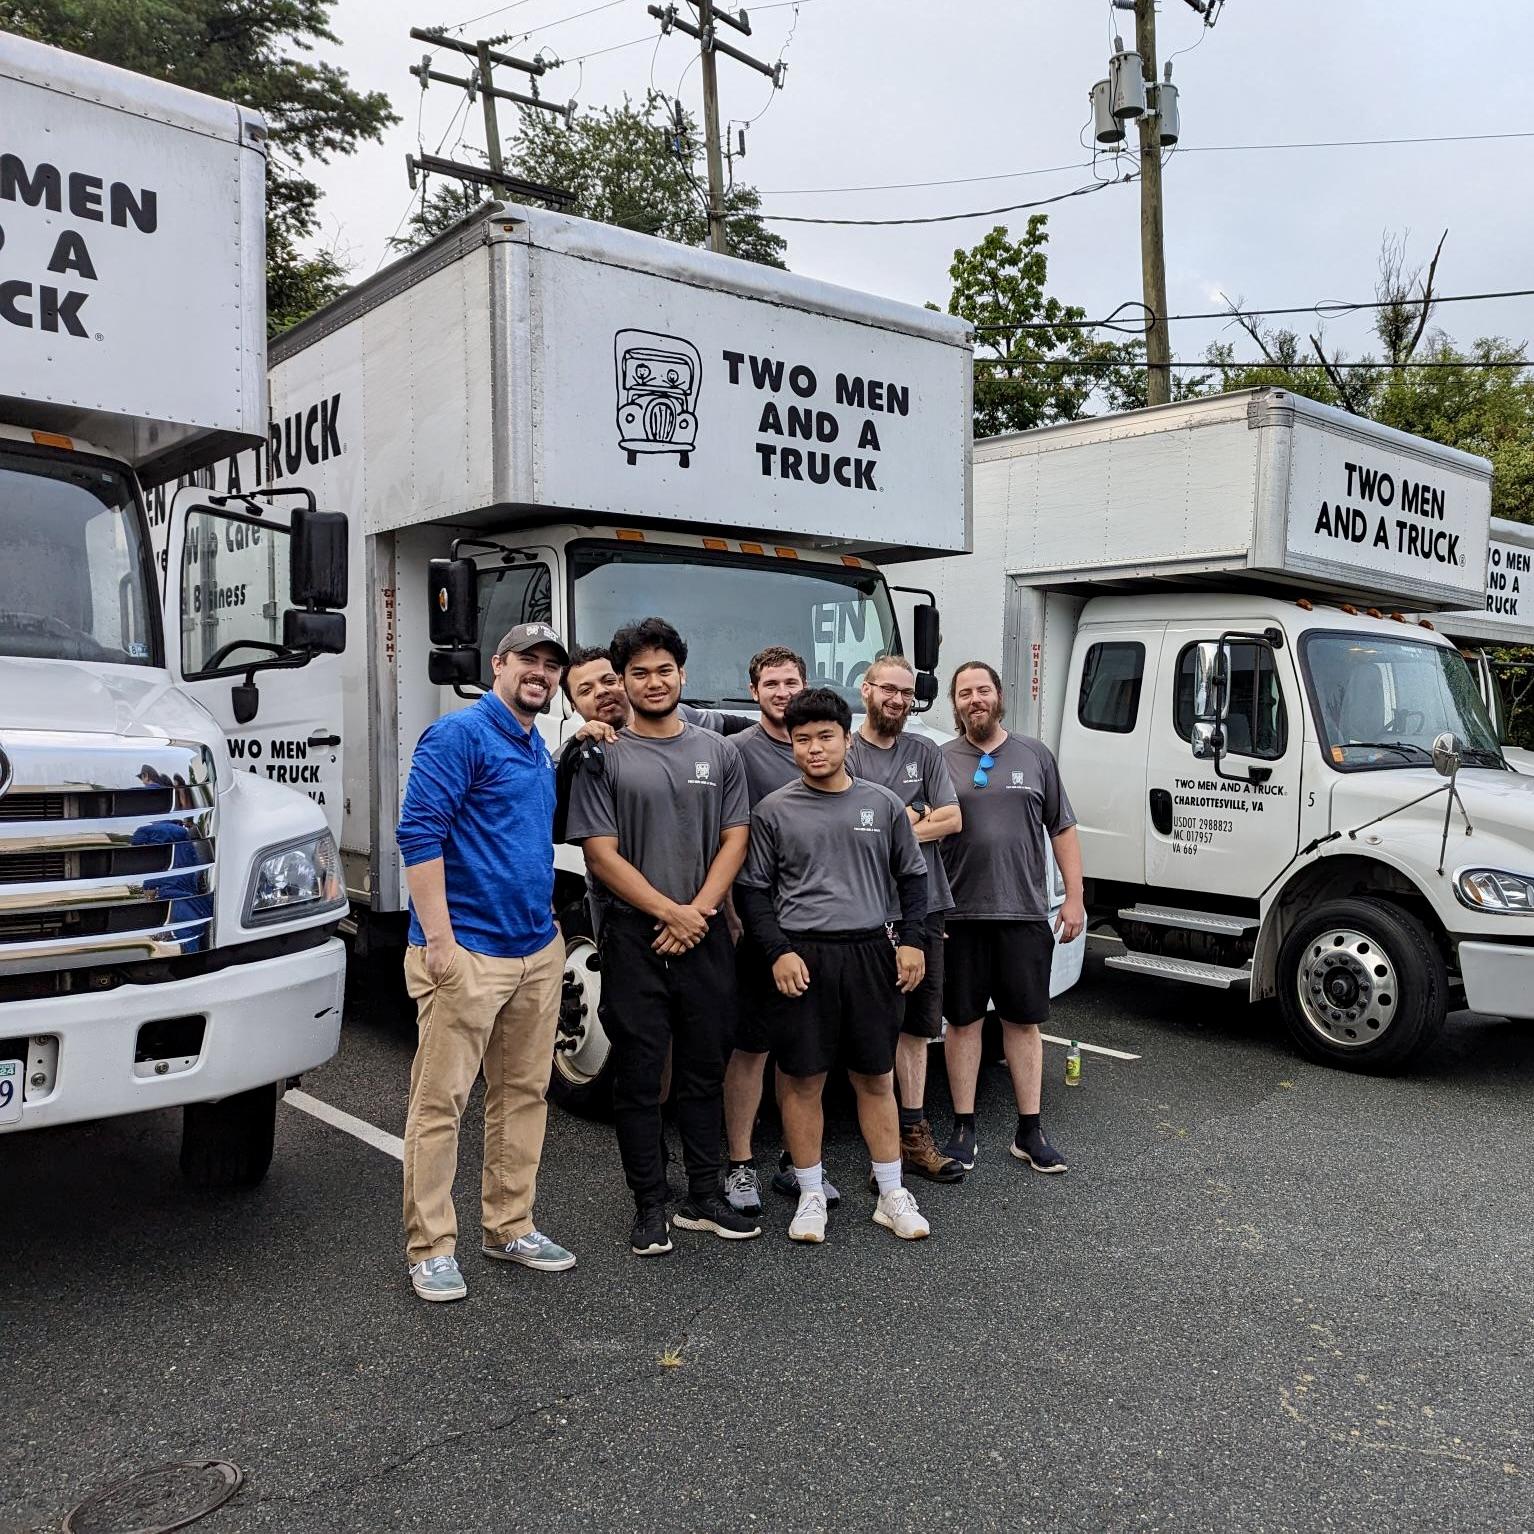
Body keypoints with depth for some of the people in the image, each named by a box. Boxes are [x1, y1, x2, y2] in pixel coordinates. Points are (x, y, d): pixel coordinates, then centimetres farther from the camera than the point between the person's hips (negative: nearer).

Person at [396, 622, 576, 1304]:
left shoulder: (540, 750, 17)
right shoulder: (460, 734, -9)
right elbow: (419, 833, -16)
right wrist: (438, 939, -20)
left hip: (538, 952, 9)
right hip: (467, 953, -8)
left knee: (524, 1094, 14)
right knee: (440, 1101, -2)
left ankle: (510, 1227, 27)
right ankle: (431, 1248, 10)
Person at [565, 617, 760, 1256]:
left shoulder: (718, 752, 9)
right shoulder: (603, 758, -1)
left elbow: (734, 841, 4)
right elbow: (601, 854, -7)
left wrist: (698, 911, -9)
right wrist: (670, 912, -11)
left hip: (706, 938, 3)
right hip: (634, 939, -3)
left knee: (704, 1073, 12)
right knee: (638, 1077, 4)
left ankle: (704, 1198, 24)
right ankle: (649, 1206, 16)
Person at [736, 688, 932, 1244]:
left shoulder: (882, 804, 6)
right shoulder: (774, 811, 1)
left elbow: (912, 876, 14)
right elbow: (752, 889, 2)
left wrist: (911, 941, 4)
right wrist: (778, 952, -8)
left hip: (869, 952, 2)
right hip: (801, 957, -1)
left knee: (876, 1077, 9)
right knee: (802, 1079, 3)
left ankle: (892, 1196, 20)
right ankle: (811, 1197, 17)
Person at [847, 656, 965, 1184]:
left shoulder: (926, 752, 12)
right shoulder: (844, 755, -2)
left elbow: (952, 819, 3)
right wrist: (914, 818, -7)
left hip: (927, 907, 5)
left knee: (915, 1025, 11)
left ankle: (913, 1135, 20)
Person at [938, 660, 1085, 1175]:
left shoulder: (1035, 756, 9)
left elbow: (1063, 830, 11)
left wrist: (1074, 898, 4)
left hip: (1024, 913, 1)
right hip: (959, 915, -1)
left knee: (1024, 1021, 9)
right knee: (963, 1020, 7)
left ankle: (1029, 1131, 19)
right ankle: (963, 1129, 18)